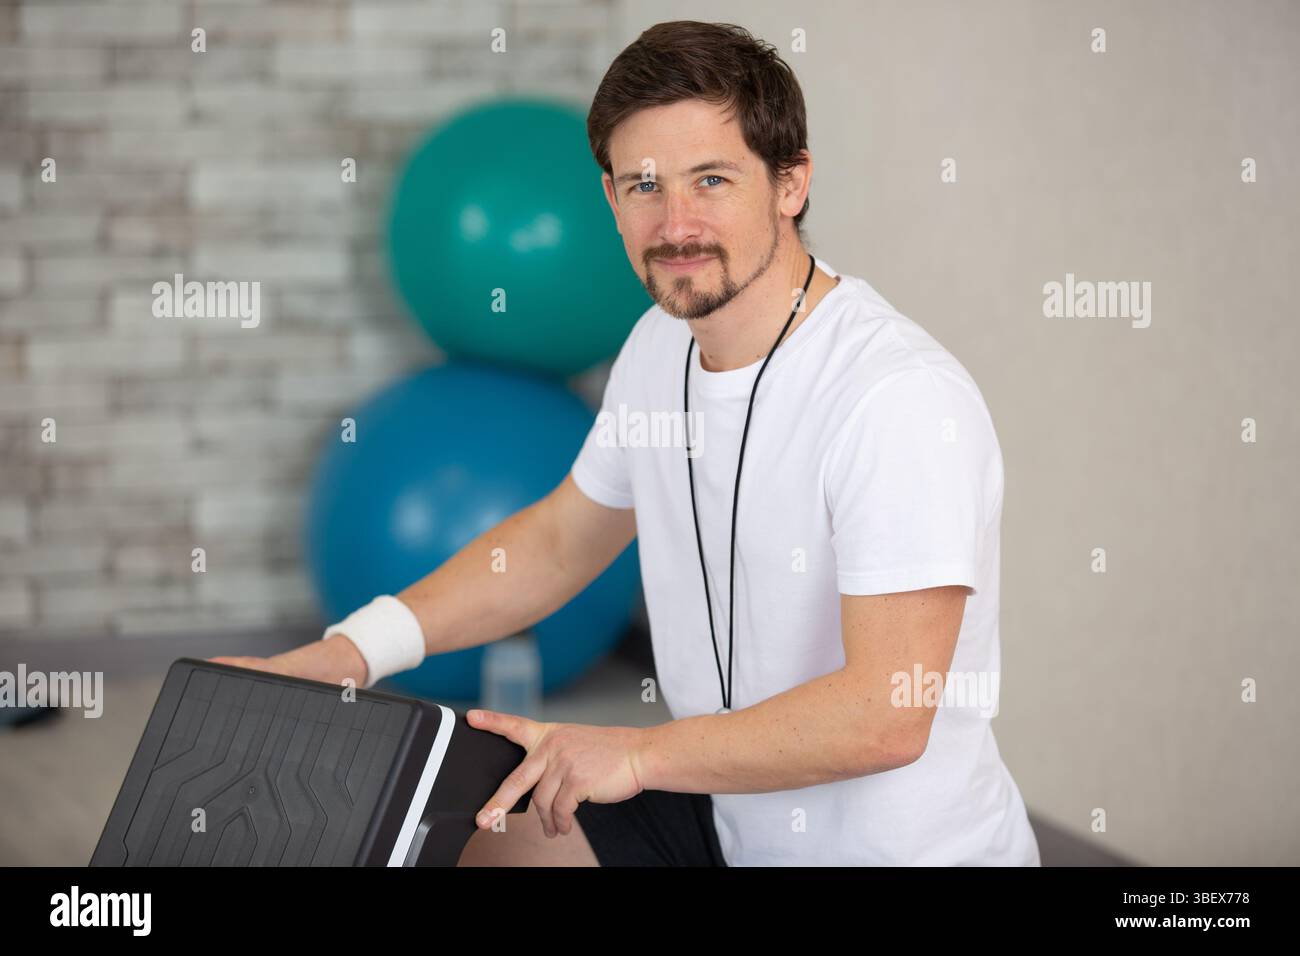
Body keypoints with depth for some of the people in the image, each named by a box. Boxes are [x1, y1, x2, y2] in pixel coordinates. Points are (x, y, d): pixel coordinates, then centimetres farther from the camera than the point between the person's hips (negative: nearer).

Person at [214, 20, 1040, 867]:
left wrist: (640, 753, -23)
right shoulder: (662, 347, 2)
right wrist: (341, 656, 6)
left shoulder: (902, 398, -26)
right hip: (727, 817, 8)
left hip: (899, 849, -8)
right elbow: (558, 540, 17)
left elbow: (886, 718, -28)